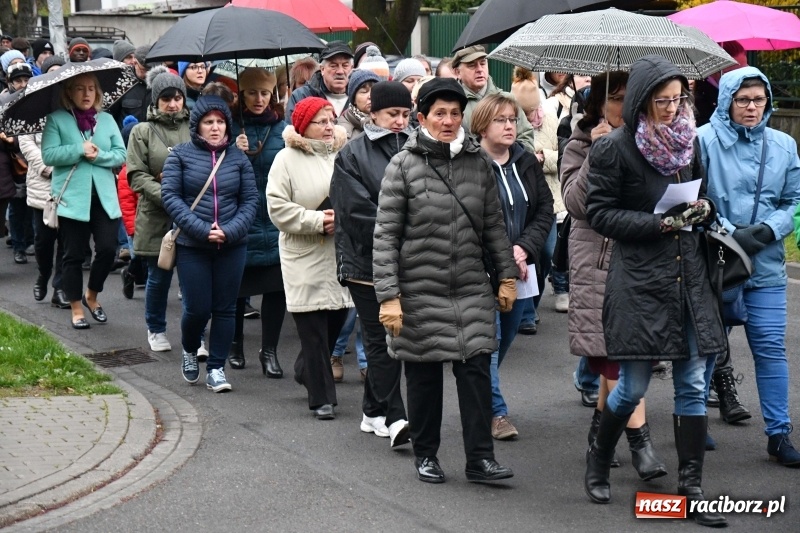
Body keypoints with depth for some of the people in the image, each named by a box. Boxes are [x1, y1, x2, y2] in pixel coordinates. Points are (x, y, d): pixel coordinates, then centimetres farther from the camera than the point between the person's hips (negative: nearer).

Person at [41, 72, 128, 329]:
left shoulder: (107, 120, 11)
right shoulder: (56, 119, 0)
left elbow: (121, 154, 5)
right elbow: (48, 155, -10)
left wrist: (100, 155, -13)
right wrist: (80, 149, -17)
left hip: (104, 197, 3)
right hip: (72, 198, -3)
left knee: (107, 249, -4)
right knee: (74, 255, 3)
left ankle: (91, 296, 21)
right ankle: (76, 309, 15)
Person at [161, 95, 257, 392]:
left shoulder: (238, 158, 5)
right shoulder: (181, 155, -1)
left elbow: (250, 200, 3)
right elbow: (170, 195, -7)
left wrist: (230, 231, -13)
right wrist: (201, 230, -15)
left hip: (232, 246, 2)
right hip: (191, 246, -2)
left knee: (225, 308, 4)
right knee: (197, 309, -1)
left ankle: (216, 368, 15)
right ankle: (189, 351, 29)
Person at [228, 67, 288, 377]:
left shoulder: (283, 128, 6)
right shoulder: (232, 128, 1)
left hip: (275, 221, 1)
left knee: (275, 286, -2)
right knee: (238, 285, 9)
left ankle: (269, 350, 7)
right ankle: (235, 344, 28)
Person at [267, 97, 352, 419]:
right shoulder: (287, 160, -4)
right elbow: (278, 208, -9)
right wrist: (317, 220, -15)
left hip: (341, 257, 4)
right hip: (305, 259, -4)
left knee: (336, 322, 11)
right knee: (314, 331, -2)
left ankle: (306, 372, 37)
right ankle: (322, 398, 6)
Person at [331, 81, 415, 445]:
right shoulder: (353, 155, -2)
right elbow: (358, 210, -9)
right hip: (368, 261, -4)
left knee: (382, 337, 10)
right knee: (382, 339, -4)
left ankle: (374, 412, 21)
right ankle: (393, 418, -6)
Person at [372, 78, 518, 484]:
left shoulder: (478, 161, 5)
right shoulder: (403, 166, -7)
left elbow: (494, 224, 12)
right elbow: (385, 236, -8)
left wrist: (507, 275, 8)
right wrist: (388, 295, -13)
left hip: (472, 290, 3)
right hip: (420, 290, -3)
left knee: (476, 368, -3)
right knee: (424, 375, 6)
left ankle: (480, 458, 2)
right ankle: (425, 455, 22)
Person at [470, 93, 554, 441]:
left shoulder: (528, 163, 8)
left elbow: (545, 210, 8)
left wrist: (524, 248, -7)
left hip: (521, 266, 6)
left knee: (507, 337, 13)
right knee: (488, 338, -8)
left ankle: (484, 397, 30)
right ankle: (495, 411, -3)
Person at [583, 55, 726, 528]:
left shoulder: (689, 141, 9)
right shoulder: (614, 148, -7)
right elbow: (600, 213, -7)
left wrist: (702, 210, -2)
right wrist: (660, 223, -17)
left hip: (690, 278, 5)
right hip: (639, 280, -5)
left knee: (694, 385, 3)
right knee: (633, 387, 1)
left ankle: (692, 488, 10)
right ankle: (599, 459, 28)